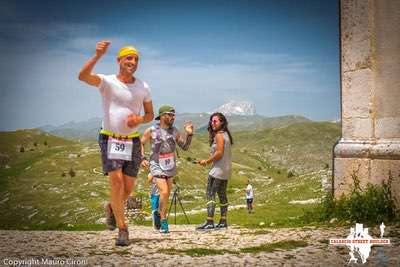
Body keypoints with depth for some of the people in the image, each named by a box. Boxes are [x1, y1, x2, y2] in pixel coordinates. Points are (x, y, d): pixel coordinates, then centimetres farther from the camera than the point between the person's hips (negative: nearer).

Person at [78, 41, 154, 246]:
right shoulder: (107, 81, -8)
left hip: (132, 141, 4)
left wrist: (140, 119, -11)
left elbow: (150, 115, 13)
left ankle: (111, 208, 39)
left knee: (128, 188, 5)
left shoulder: (143, 87, 4)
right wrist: (97, 56, -43)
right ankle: (123, 229, -3)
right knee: (116, 182, -15)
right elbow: (83, 76, -28)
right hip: (109, 139, -3)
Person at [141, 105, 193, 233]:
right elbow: (140, 144, 3)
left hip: (170, 167, 5)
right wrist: (142, 159, -9)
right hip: (157, 166, -5)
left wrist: (189, 134, -9)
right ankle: (164, 223, -5)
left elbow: (185, 147, 6)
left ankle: (159, 214, 31)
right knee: (164, 192, -17)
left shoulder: (174, 131, 1)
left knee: (167, 195, 11)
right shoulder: (151, 131, -9)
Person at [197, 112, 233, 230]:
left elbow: (219, 153, -20)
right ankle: (223, 222, 16)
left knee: (210, 194, -9)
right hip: (226, 169, 10)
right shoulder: (225, 134, 15)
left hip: (219, 169, -10)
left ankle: (209, 222, -15)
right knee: (222, 194, 13)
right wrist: (210, 160, 13)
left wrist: (207, 161, -11)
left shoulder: (219, 135, -13)